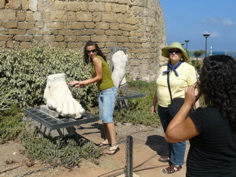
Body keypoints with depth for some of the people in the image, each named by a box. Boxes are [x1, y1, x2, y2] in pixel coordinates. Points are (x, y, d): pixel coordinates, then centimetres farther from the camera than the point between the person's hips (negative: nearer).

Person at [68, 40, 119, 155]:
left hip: (109, 91, -9)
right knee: (103, 117, 13)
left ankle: (114, 144, -9)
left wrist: (84, 83, -5)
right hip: (102, 92, 9)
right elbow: (93, 78, 11)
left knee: (107, 117, -12)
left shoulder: (96, 59, -14)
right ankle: (107, 139, 24)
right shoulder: (94, 60, 12)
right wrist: (79, 82, 12)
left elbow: (99, 77, -14)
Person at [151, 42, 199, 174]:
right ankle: (172, 156, 34)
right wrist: (154, 104, 17)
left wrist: (197, 108, -17)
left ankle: (177, 163, 13)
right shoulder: (164, 68, 7)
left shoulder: (188, 68, -9)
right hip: (163, 107, 6)